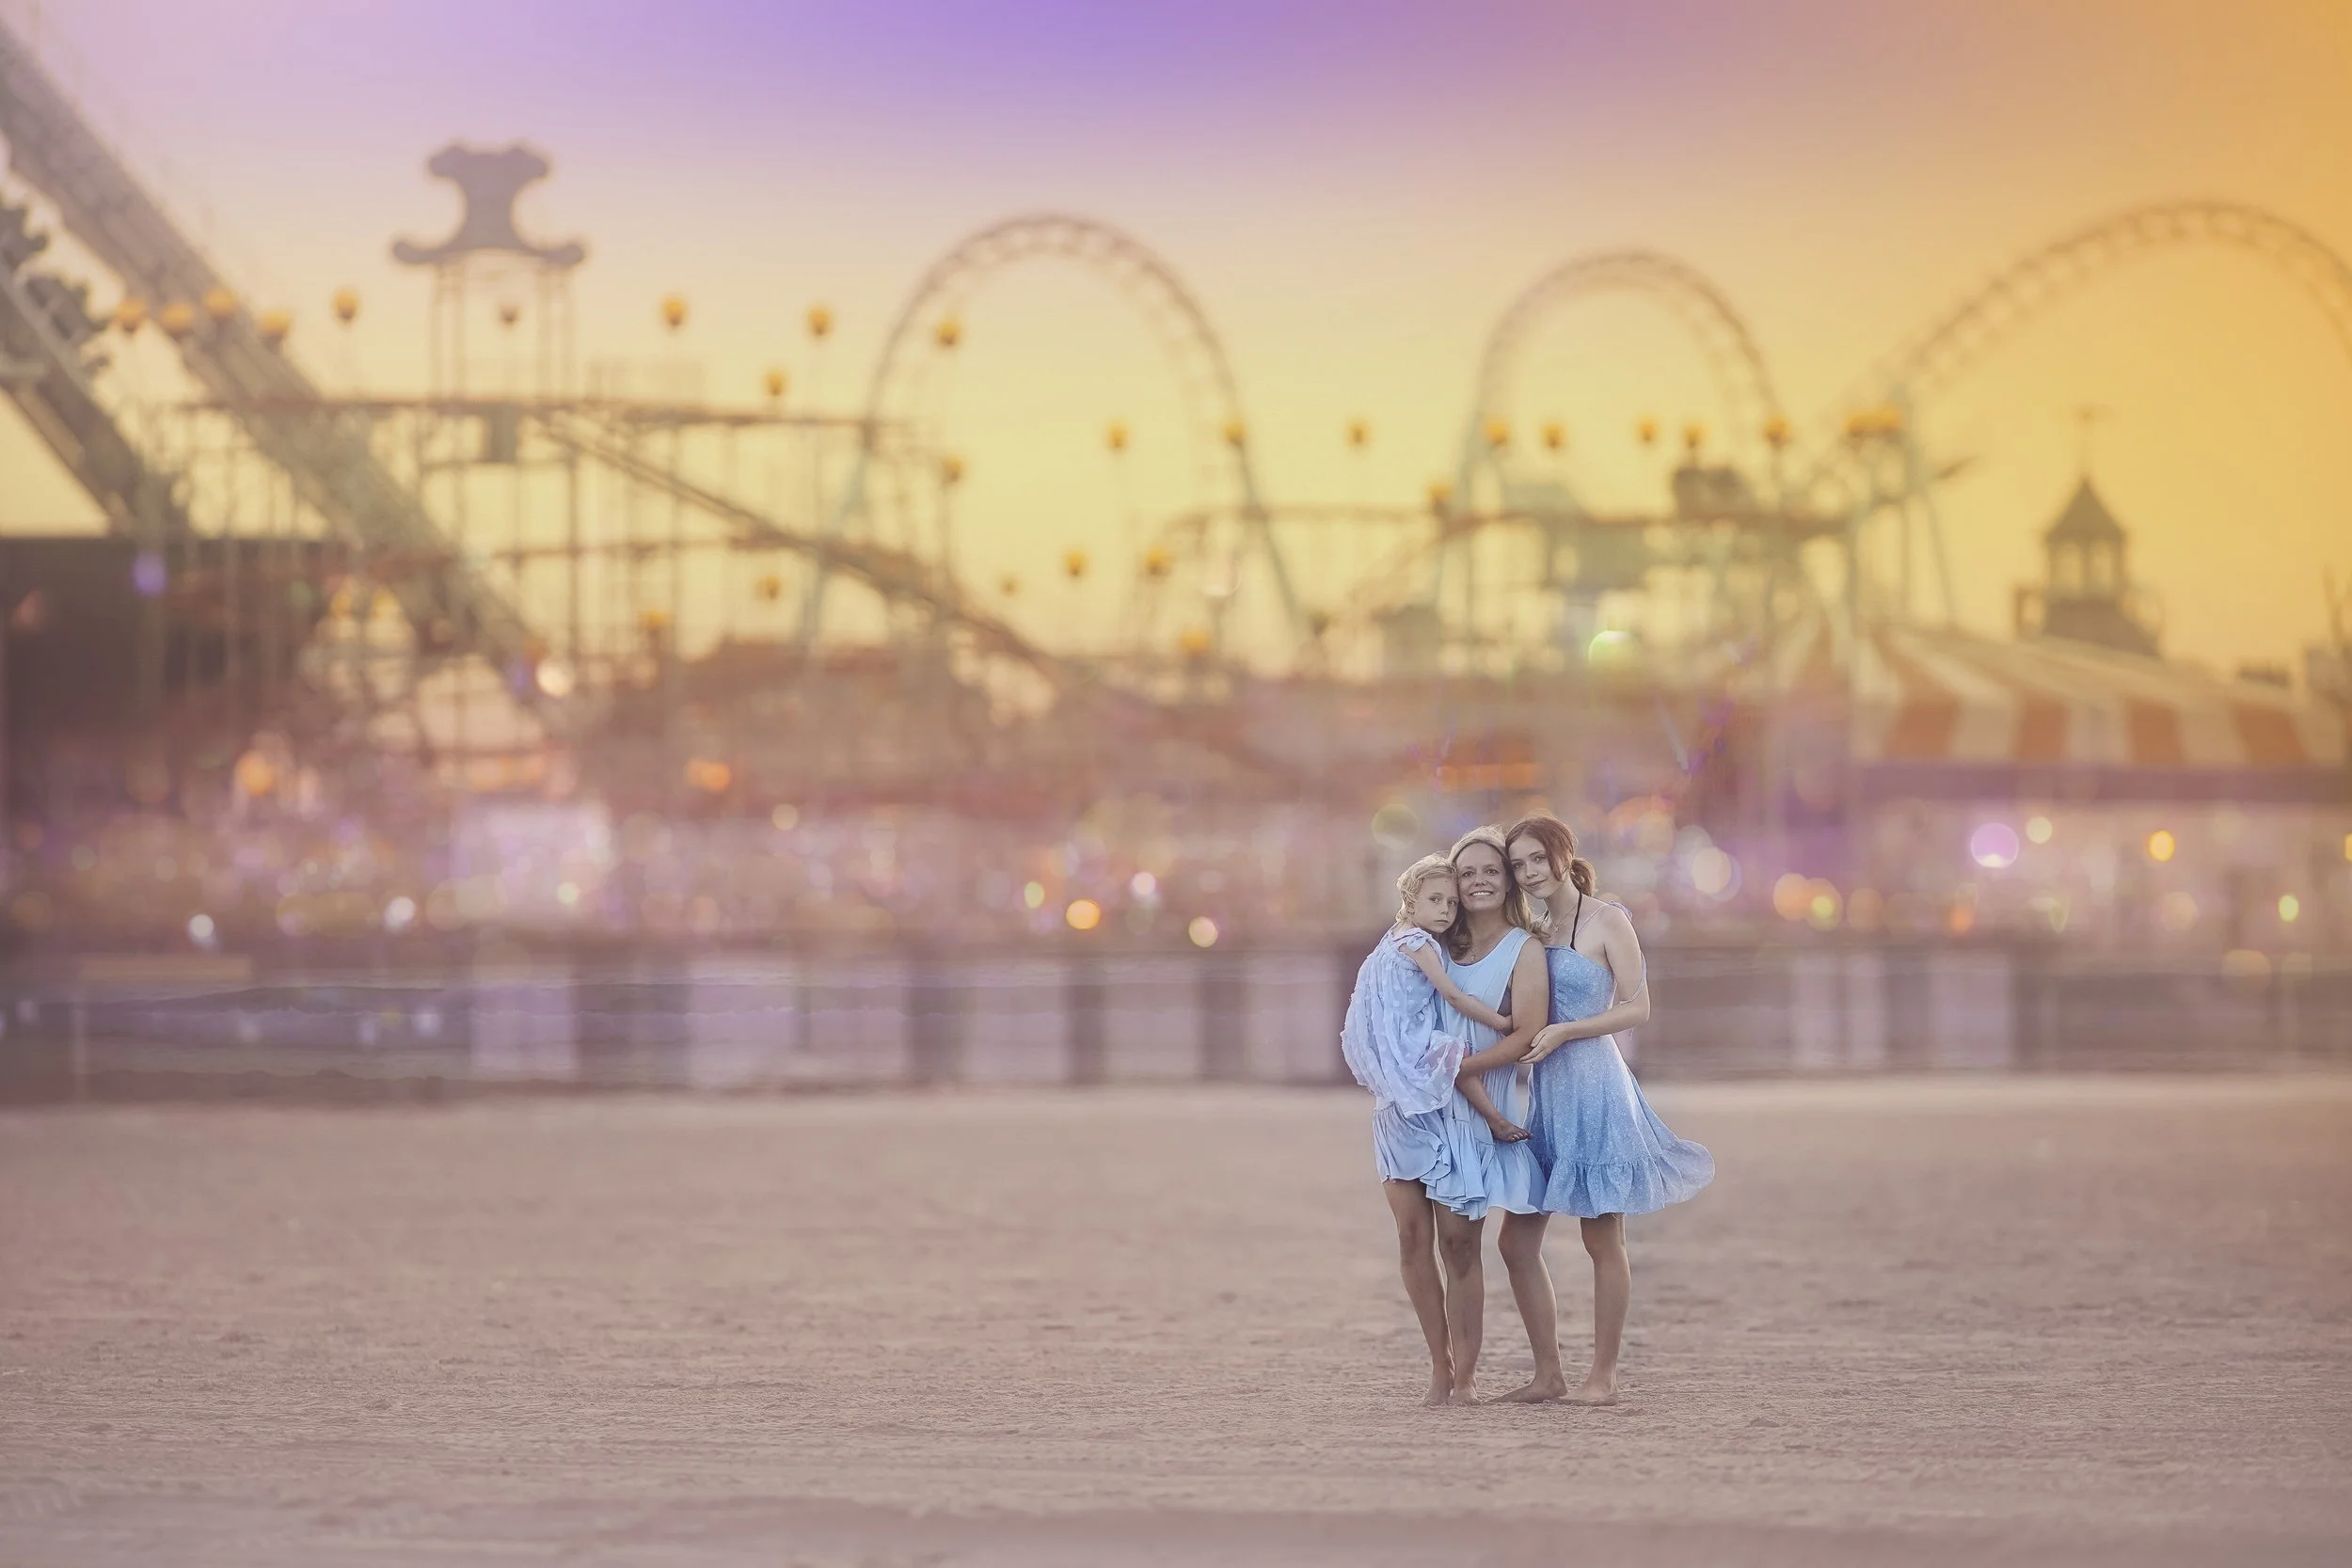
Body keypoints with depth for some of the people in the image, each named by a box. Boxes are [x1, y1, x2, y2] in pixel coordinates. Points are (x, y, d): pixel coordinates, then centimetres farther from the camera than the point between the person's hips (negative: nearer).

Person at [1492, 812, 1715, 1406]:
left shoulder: (1606, 921, -5)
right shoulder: (1534, 930, 14)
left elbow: (1637, 1008, -9)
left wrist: (1563, 1032, -17)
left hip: (1594, 1085, -7)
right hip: (1543, 1091, 7)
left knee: (1603, 1241, 0)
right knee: (1517, 1241, 4)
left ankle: (1603, 1376, 7)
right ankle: (1549, 1374, 12)